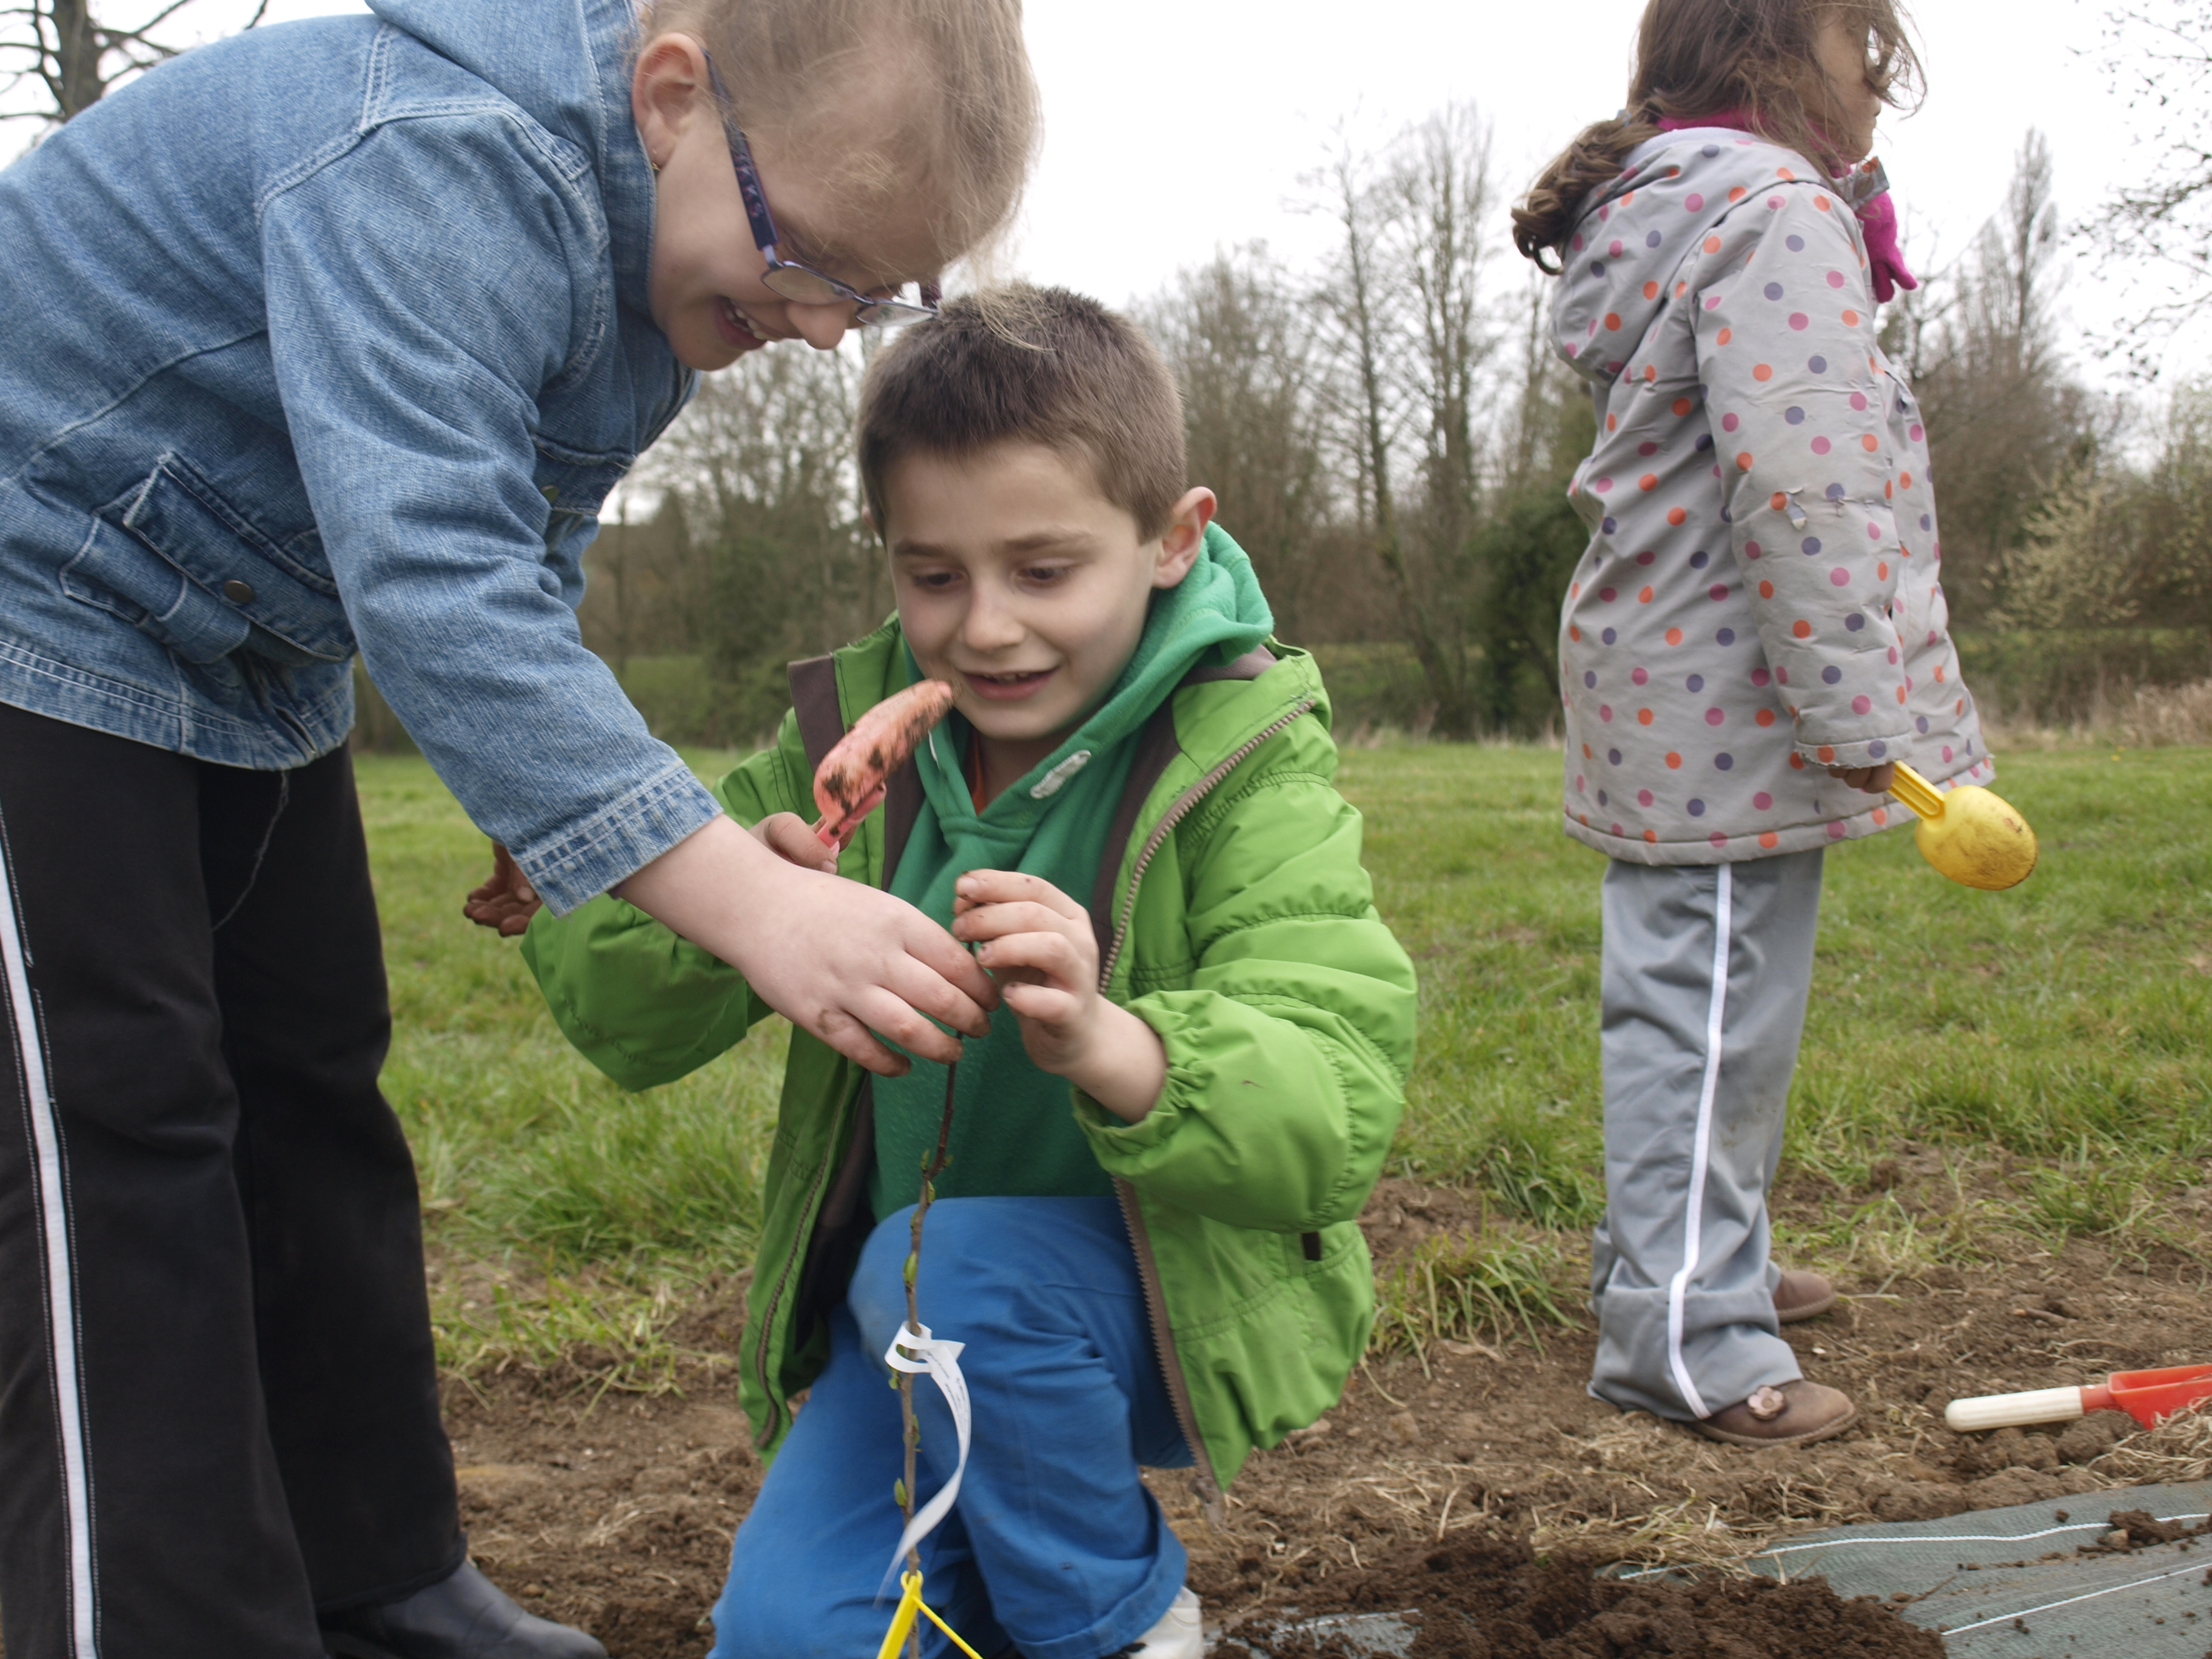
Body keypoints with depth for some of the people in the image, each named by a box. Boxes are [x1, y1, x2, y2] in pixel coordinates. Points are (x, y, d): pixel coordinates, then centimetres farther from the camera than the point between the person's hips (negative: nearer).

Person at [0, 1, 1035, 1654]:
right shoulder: (437, 163, -33)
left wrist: (557, 815, -6)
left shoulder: (659, 257, -3)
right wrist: (746, 899, -49)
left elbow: (520, 572, 7)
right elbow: (430, 582, -44)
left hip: (249, 665, 9)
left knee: (311, 1095, 11)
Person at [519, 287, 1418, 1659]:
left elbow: (1336, 1115, -28)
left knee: (949, 1266, -32)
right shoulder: (853, 730, -3)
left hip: (1170, 1303, -4)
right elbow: (622, 1026, -4)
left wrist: (1111, 1045, -49)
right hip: (904, 1312, 4)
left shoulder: (1246, 764, -15)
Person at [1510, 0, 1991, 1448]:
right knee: (1714, 1019, -5)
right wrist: (1865, 719, -23)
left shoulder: (1666, 214, 19)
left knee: (1698, 1007, 19)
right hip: (1732, 705, -11)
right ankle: (1685, 1339, 2)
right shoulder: (1778, 211, -15)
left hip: (1675, 698, 11)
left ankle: (1695, 1261, 32)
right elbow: (1800, 488, -24)